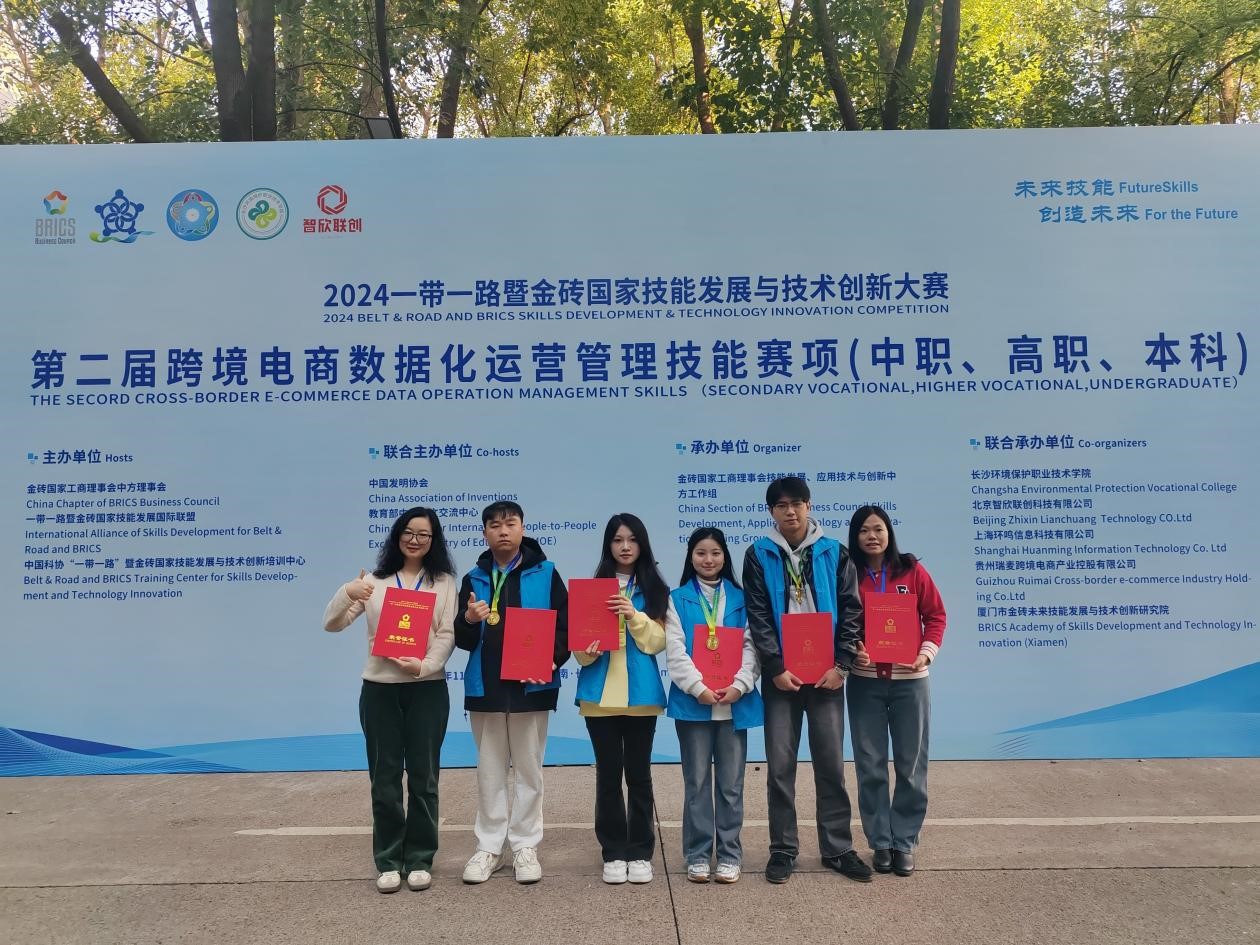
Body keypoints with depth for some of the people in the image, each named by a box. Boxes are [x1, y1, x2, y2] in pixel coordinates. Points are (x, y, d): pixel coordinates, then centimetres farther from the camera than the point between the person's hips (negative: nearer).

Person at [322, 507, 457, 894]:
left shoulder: (443, 582, 4)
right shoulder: (374, 580, 7)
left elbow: (447, 635, -3)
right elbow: (331, 625, 2)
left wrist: (424, 665, -20)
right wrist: (347, 593, -18)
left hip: (427, 688, -1)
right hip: (379, 688, 1)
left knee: (423, 776, 5)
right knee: (384, 777, 6)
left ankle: (419, 860, 17)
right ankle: (388, 861, 18)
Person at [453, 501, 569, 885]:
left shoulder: (545, 574, -1)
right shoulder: (474, 579, 6)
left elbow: (565, 626, -3)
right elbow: (462, 640, 4)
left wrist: (551, 661, -19)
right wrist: (469, 620, -17)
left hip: (531, 687, -2)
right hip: (485, 688, 2)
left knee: (529, 769, 8)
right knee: (490, 771, 11)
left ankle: (525, 846, 19)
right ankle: (489, 846, 21)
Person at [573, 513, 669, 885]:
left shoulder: (655, 589, 5)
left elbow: (656, 642, -3)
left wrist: (635, 616, -18)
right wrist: (586, 652, -16)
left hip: (641, 693, 0)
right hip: (601, 692, 1)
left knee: (639, 773, 5)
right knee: (608, 774, 5)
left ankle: (640, 853, 17)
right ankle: (613, 853, 16)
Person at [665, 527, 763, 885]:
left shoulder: (740, 598, 9)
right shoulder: (678, 599, 5)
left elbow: (751, 645, 2)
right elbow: (675, 650, -4)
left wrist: (740, 685, -13)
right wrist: (699, 687, -16)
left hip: (734, 701, 1)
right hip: (693, 701, -1)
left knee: (731, 783, 7)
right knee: (697, 782, 7)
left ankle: (729, 854, 18)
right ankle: (698, 854, 17)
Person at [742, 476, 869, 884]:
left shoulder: (834, 553, 4)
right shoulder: (758, 555, 1)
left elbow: (851, 610, 1)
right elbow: (757, 617, -3)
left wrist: (841, 664, -8)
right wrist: (776, 668, -11)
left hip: (826, 674, 1)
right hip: (781, 675, 0)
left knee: (831, 763, 7)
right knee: (780, 766, 4)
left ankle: (838, 849, 20)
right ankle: (783, 850, 16)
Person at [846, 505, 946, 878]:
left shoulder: (912, 571, 0)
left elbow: (936, 616, 3)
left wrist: (926, 652, -11)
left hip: (909, 681, 0)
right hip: (864, 682, 0)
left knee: (911, 765, 6)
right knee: (870, 766, 6)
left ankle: (905, 842, 20)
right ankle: (880, 842, 19)